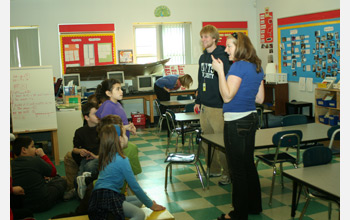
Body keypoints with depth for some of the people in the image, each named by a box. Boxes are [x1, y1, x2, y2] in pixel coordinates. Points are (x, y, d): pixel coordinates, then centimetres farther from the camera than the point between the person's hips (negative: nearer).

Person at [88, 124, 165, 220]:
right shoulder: (122, 160, -10)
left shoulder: (105, 156, 14)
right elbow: (134, 186, -6)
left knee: (137, 200, 14)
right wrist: (151, 205, 4)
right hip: (107, 198, -10)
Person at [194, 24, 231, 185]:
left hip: (218, 107, -8)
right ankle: (213, 169, 28)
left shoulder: (222, 57, -11)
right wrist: (198, 101, 20)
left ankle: (227, 173, 12)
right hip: (204, 106, 8)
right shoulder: (203, 57, 13)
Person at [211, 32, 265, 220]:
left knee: (237, 169, 2)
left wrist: (220, 71, -17)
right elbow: (260, 99, 13)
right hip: (251, 118, 9)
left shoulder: (239, 66, -17)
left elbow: (227, 96, -20)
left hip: (236, 122, -9)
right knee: (248, 164, 20)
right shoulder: (257, 67, 10)